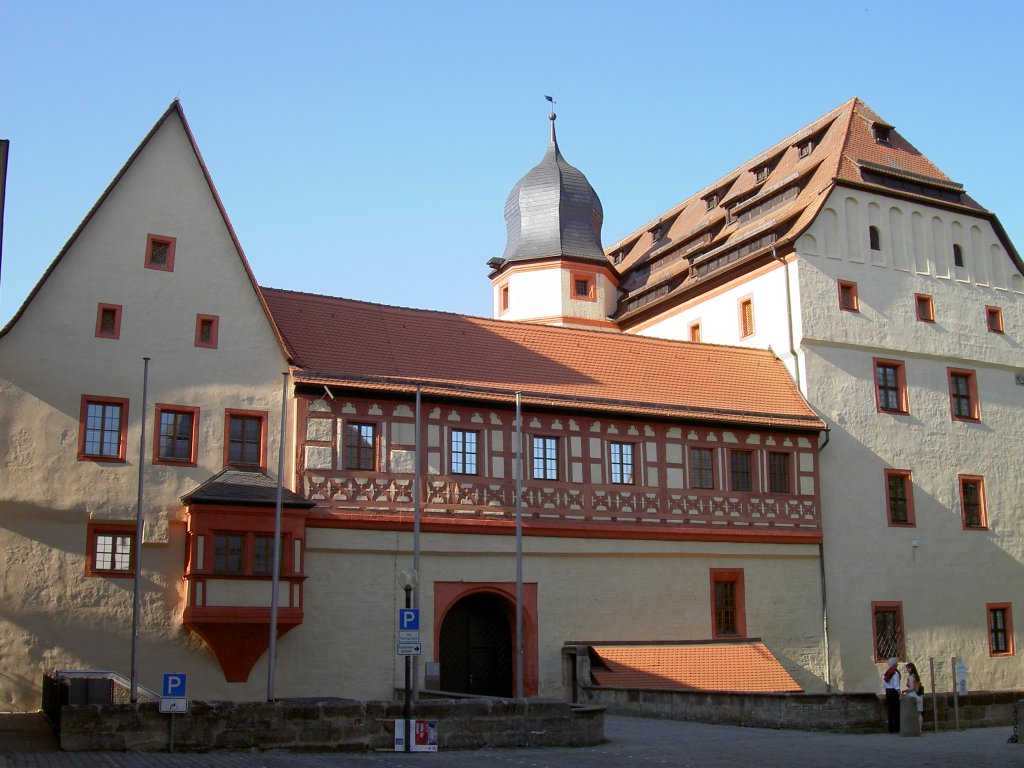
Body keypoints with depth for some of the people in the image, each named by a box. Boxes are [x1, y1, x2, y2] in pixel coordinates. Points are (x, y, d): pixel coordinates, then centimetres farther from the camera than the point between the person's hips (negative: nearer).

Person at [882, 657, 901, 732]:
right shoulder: (895, 673, -13)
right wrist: (900, 695, -18)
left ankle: (890, 728, 14)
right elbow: (896, 686, -19)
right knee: (896, 710, 0)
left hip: (887, 692, 7)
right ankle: (896, 728, -1)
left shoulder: (885, 673, 9)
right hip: (894, 692, -7)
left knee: (889, 710, 11)